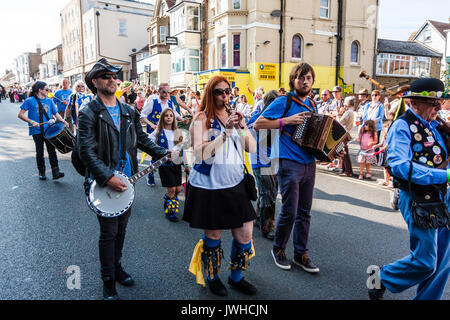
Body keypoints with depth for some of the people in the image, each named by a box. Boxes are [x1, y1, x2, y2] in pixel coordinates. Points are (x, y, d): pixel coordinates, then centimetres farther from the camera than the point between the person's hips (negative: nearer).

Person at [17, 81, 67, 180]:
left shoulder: (49, 100, 9)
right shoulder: (30, 101, -3)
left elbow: (56, 113, 11)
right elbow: (21, 115, -4)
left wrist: (63, 121, -8)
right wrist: (32, 122, -18)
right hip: (37, 131, -2)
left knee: (52, 150, -4)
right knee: (39, 152, 6)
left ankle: (55, 172, -6)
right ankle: (41, 172, 19)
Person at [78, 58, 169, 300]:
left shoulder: (128, 111, 10)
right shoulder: (89, 114, -10)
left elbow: (141, 139, 16)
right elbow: (86, 151, -16)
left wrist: (163, 153, 4)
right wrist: (107, 178, -24)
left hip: (127, 179, 6)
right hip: (104, 182, -6)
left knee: (122, 227, 18)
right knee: (109, 232, 3)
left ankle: (116, 265, 38)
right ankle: (108, 280, 21)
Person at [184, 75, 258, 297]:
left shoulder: (234, 116, 10)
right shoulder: (202, 119, -7)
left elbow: (252, 148, 4)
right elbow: (201, 154, -19)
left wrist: (241, 127, -12)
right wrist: (226, 131, -23)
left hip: (235, 183, 5)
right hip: (209, 186, -5)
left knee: (245, 235, 7)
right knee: (213, 235, 8)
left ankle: (236, 277, 31)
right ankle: (212, 277, 33)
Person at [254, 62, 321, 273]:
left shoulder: (312, 104, 15)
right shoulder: (284, 101, -5)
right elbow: (257, 124, -11)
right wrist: (287, 120, -18)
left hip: (309, 164, 7)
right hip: (289, 164, -6)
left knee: (304, 212, 10)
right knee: (289, 211, -5)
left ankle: (301, 254, 23)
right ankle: (278, 249, 19)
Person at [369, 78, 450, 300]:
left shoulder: (432, 125, 12)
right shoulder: (402, 126, -13)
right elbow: (400, 166, -26)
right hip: (418, 199, -8)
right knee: (425, 262, -1)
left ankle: (427, 297, 32)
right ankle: (381, 278, 23)